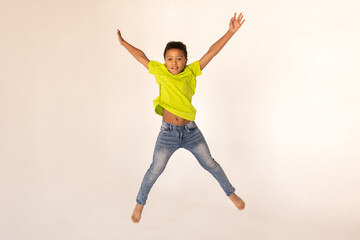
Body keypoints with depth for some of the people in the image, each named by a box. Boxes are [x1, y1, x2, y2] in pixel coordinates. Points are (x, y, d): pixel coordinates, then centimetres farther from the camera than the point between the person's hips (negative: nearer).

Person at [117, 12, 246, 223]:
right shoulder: (160, 72, -1)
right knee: (155, 170, 8)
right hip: (168, 132, -1)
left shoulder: (191, 72, -2)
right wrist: (123, 43, 23)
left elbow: (212, 52, -5)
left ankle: (231, 193, 35)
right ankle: (140, 203, 31)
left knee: (210, 164, 15)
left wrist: (231, 32, -6)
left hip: (191, 130, 1)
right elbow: (141, 56, 12)